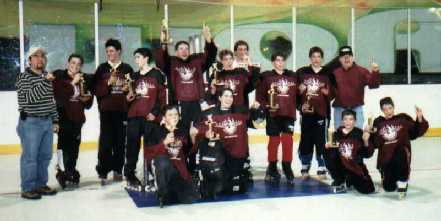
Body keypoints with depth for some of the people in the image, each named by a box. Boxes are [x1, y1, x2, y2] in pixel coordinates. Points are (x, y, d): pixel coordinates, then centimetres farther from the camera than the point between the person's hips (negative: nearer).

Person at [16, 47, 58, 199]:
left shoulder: (47, 76, 14)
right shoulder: (24, 77, -6)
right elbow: (30, 97, -21)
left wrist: (55, 120, 16)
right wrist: (45, 82, -25)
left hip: (47, 122, 7)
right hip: (30, 122, -7)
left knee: (45, 156, 11)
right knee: (30, 157, -3)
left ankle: (41, 184, 22)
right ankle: (27, 188, 5)